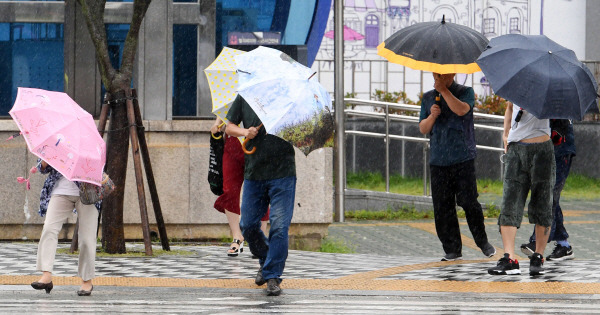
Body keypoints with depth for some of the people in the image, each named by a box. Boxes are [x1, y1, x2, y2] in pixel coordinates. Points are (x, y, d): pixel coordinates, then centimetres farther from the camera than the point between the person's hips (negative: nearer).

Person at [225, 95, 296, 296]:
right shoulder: (244, 96, 6)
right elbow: (229, 127, 14)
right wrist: (245, 132, -6)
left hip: (282, 173, -4)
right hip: (254, 172, 4)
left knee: (279, 225, -10)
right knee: (248, 225, 6)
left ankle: (273, 276, -2)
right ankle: (265, 261, 32)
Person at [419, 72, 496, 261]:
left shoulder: (465, 92, 4)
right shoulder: (428, 98, 16)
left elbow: (461, 110, -17)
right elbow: (423, 129, 14)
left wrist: (444, 90, -14)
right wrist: (432, 116, -6)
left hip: (463, 159, -4)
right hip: (438, 161, 4)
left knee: (468, 201, -8)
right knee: (442, 207, 0)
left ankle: (483, 242, 10)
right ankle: (452, 249, 6)